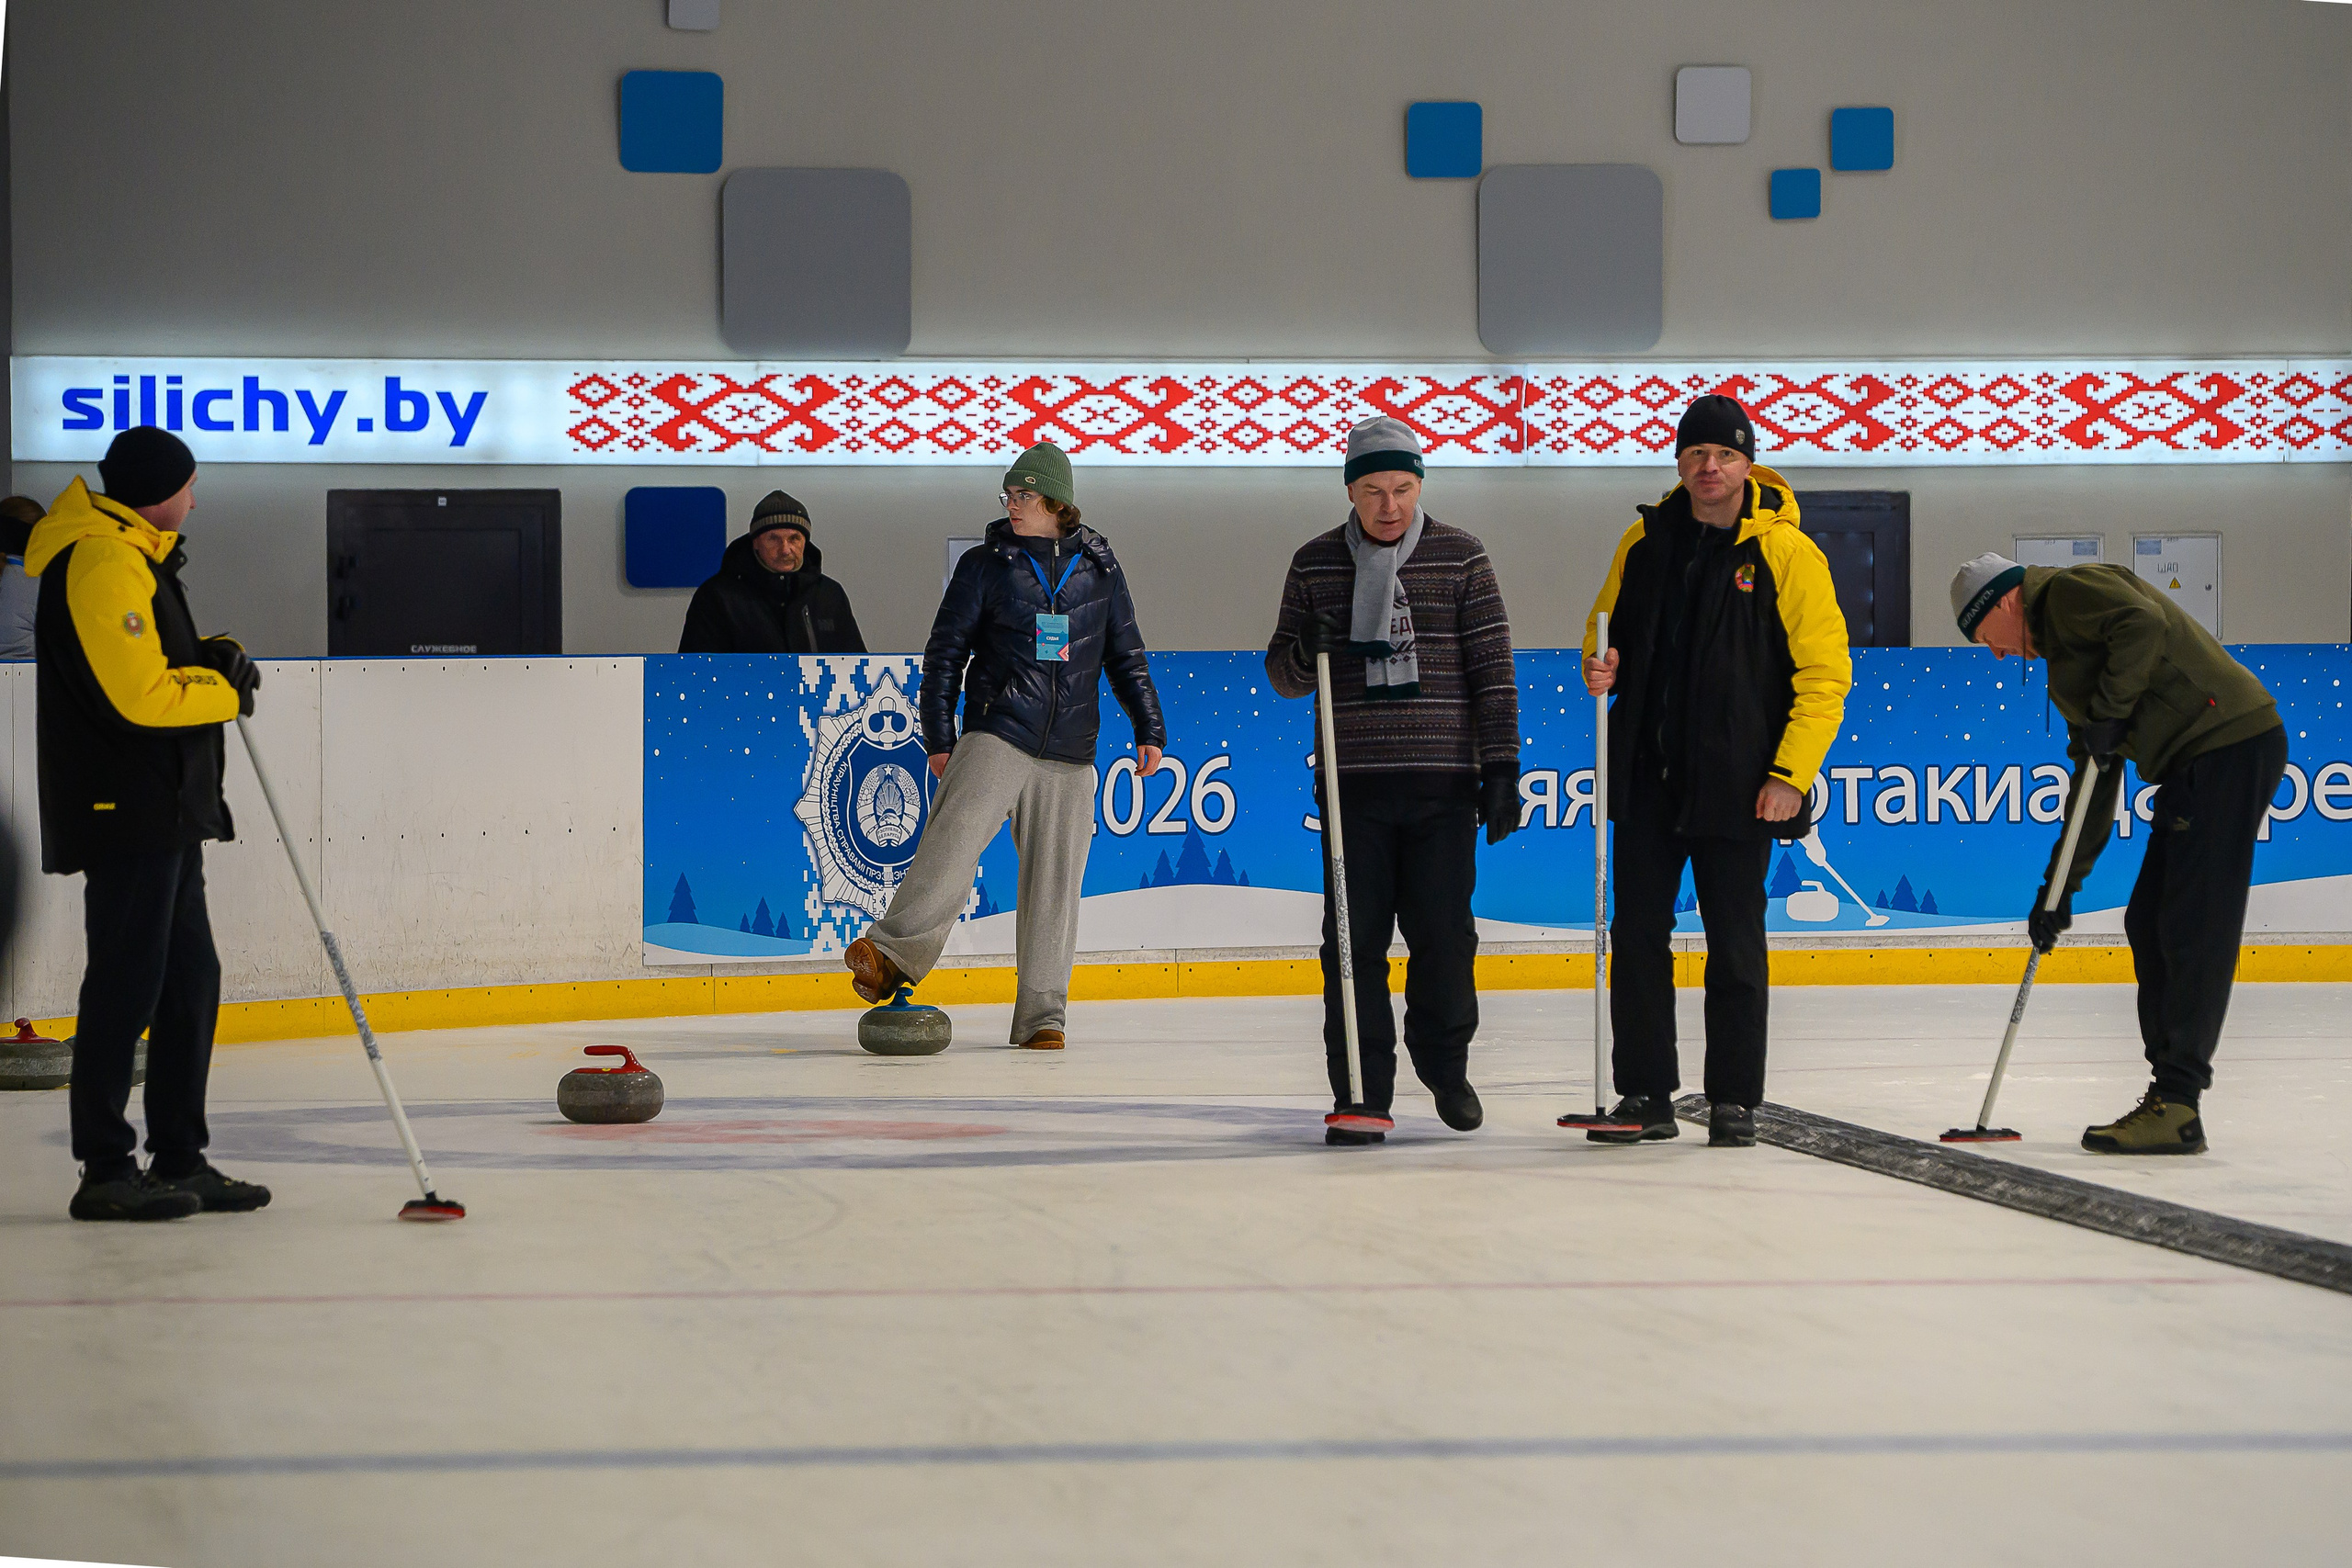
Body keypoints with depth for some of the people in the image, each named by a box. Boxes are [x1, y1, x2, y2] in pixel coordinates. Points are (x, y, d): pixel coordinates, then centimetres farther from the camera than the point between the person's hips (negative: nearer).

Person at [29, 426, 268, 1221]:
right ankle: (106, 1172, -2)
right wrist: (227, 688, -7)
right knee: (127, 984, -7)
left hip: (165, 810, 11)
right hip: (124, 812, -11)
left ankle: (179, 1158, 20)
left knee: (190, 980, 13)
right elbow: (141, 695, -22)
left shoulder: (134, 553, 17)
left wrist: (211, 657, 5)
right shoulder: (101, 565, -17)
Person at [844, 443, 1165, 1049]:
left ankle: (1043, 1014, 7)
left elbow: (1126, 654, 17)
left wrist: (1149, 728, 11)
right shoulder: (985, 563, 5)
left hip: (1069, 755, 2)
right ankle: (893, 953, -25)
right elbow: (945, 651, 6)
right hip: (995, 735, -2)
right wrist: (939, 736, -1)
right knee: (954, 836, -24)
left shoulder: (1098, 566, 11)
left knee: (1054, 881, 2)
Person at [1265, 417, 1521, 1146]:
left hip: (1443, 783, -1)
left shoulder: (1461, 558, 3)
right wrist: (1307, 653, -12)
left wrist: (1501, 765, -3)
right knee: (1354, 940, -2)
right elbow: (1284, 672, 11)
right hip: (1353, 783, 1)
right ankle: (1361, 1091, 4)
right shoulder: (1315, 564, 7)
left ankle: (1445, 1064, 25)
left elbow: (1493, 668, 3)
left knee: (1443, 934, 2)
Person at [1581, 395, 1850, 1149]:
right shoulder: (1644, 542, 7)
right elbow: (1608, 630, 20)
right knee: (1637, 935, 6)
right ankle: (1644, 1093, 14)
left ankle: (1734, 1100, 11)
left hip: (1736, 788, -4)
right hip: (1646, 776, 4)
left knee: (1735, 945, 3)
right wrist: (1600, 669, -4)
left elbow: (1825, 672, -7)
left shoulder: (1786, 553, -6)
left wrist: (1792, 774, -13)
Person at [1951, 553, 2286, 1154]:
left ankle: (2176, 1109, -13)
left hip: (2231, 746, -11)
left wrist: (2108, 714, -16)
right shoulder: (2064, 656, 26)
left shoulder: (2070, 590, -2)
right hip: (2195, 765, 11)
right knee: (2148, 925, 12)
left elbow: (2144, 625, -22)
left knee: (2193, 930, -11)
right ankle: (2171, 1096, 15)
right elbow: (2095, 779, 26)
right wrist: (2059, 888, 24)